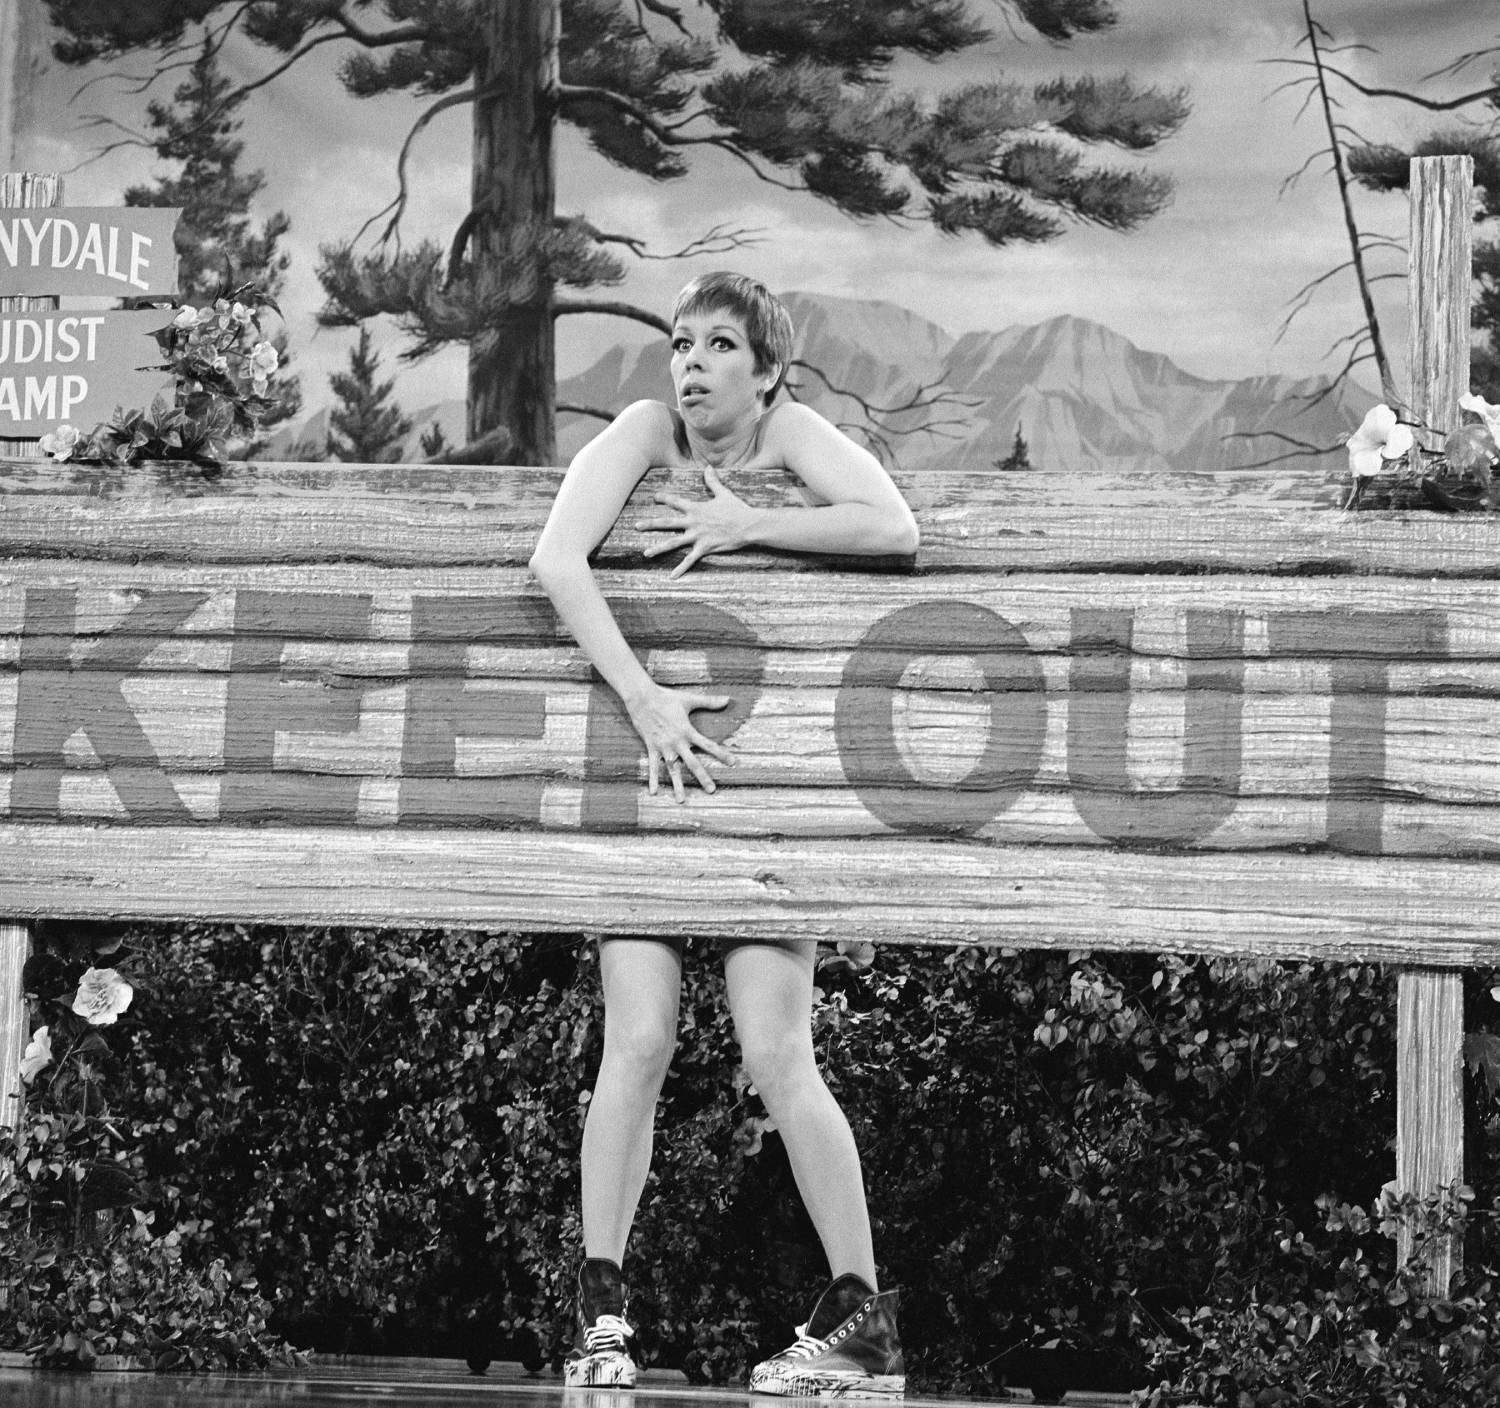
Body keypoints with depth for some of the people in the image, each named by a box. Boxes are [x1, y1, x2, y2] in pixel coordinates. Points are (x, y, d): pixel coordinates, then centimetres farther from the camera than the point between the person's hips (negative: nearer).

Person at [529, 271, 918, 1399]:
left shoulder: (792, 434, -7)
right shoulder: (644, 433, -6)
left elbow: (896, 529, -23)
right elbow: (556, 560, -22)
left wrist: (745, 525, -23)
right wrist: (644, 698, -31)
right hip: (647, 762, 1)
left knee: (778, 1058, -8)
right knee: (639, 1041, -11)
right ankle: (601, 1316, -5)